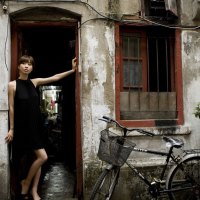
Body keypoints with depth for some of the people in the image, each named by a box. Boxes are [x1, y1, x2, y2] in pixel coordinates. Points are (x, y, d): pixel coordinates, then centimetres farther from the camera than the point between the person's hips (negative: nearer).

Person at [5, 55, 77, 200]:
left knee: (38, 157, 6)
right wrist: (11, 129, -7)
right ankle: (26, 183, 11)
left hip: (35, 126, 6)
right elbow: (11, 108, -7)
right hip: (22, 128, -6)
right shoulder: (13, 85, -7)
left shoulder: (34, 82, 7)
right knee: (43, 157, -11)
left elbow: (55, 78, 8)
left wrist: (72, 70, 3)